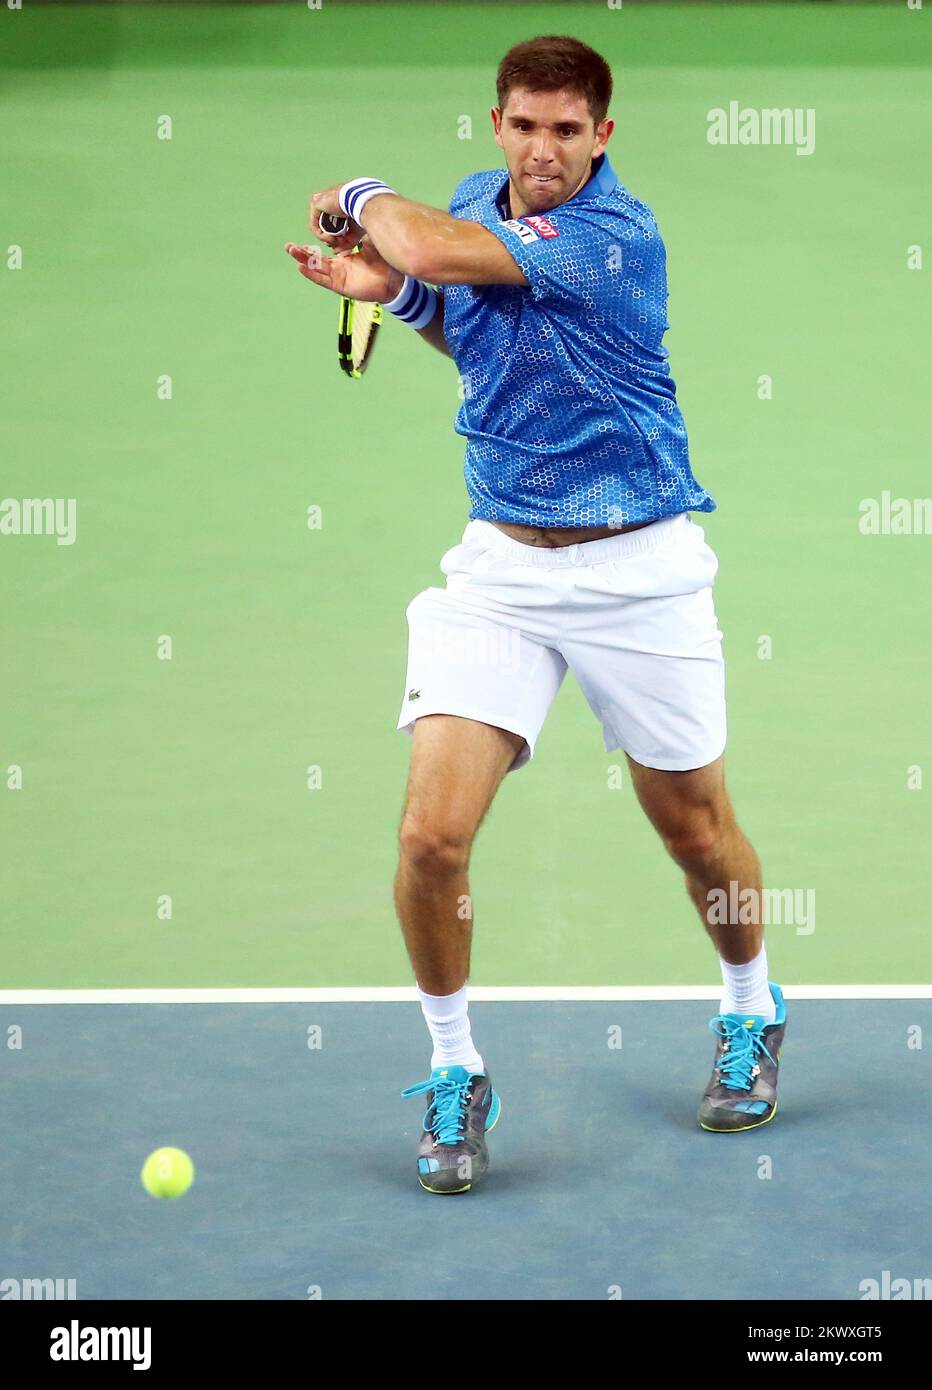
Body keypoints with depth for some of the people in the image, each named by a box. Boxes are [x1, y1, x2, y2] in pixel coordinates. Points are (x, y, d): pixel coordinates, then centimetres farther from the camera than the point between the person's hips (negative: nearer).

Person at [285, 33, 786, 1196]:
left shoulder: (619, 236, -18)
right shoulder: (477, 205, 4)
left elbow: (432, 250, -29)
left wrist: (365, 197, -7)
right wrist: (384, 288, 6)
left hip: (638, 569, -4)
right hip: (501, 567, 4)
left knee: (696, 830, 12)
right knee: (432, 836, -11)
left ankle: (750, 1015, 41)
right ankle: (454, 1078, 9)